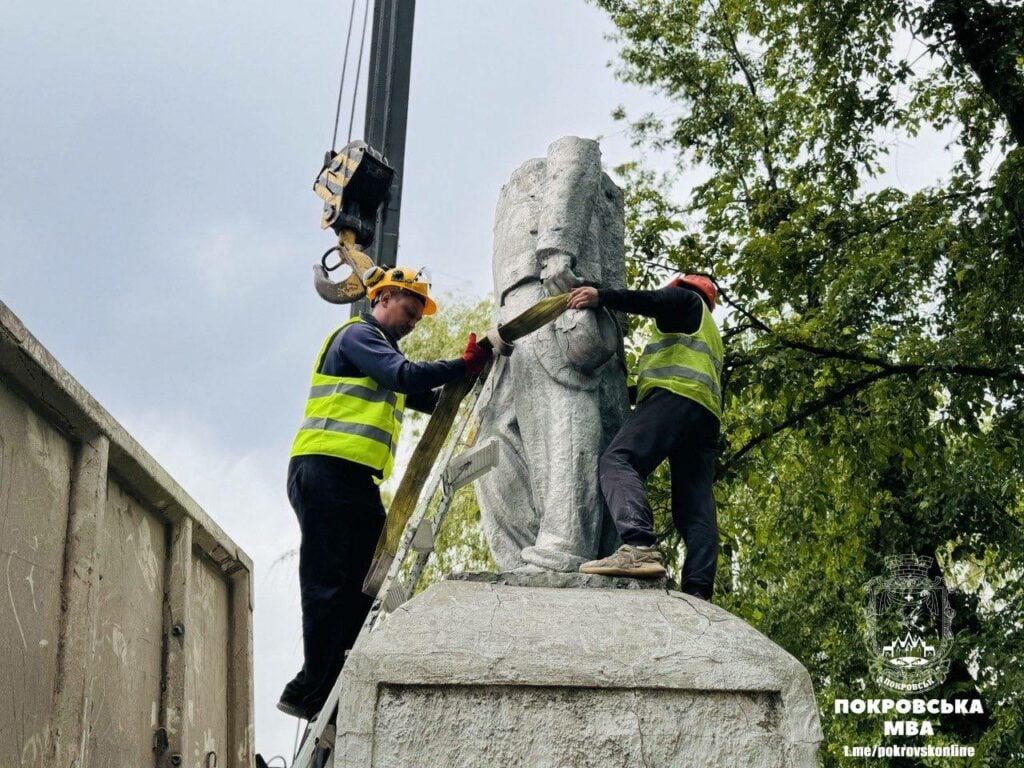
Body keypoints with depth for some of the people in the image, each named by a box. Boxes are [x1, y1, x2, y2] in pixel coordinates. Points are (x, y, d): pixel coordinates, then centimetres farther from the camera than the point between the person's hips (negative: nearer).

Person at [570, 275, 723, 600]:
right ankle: (698, 589, -18)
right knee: (695, 506, -3)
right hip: (707, 414, 9)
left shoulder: (688, 300, 20)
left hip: (676, 396, -9)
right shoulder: (710, 336, 42)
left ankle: (639, 547, -46)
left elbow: (654, 302, -2)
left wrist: (601, 296, -7)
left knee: (617, 461, -23)